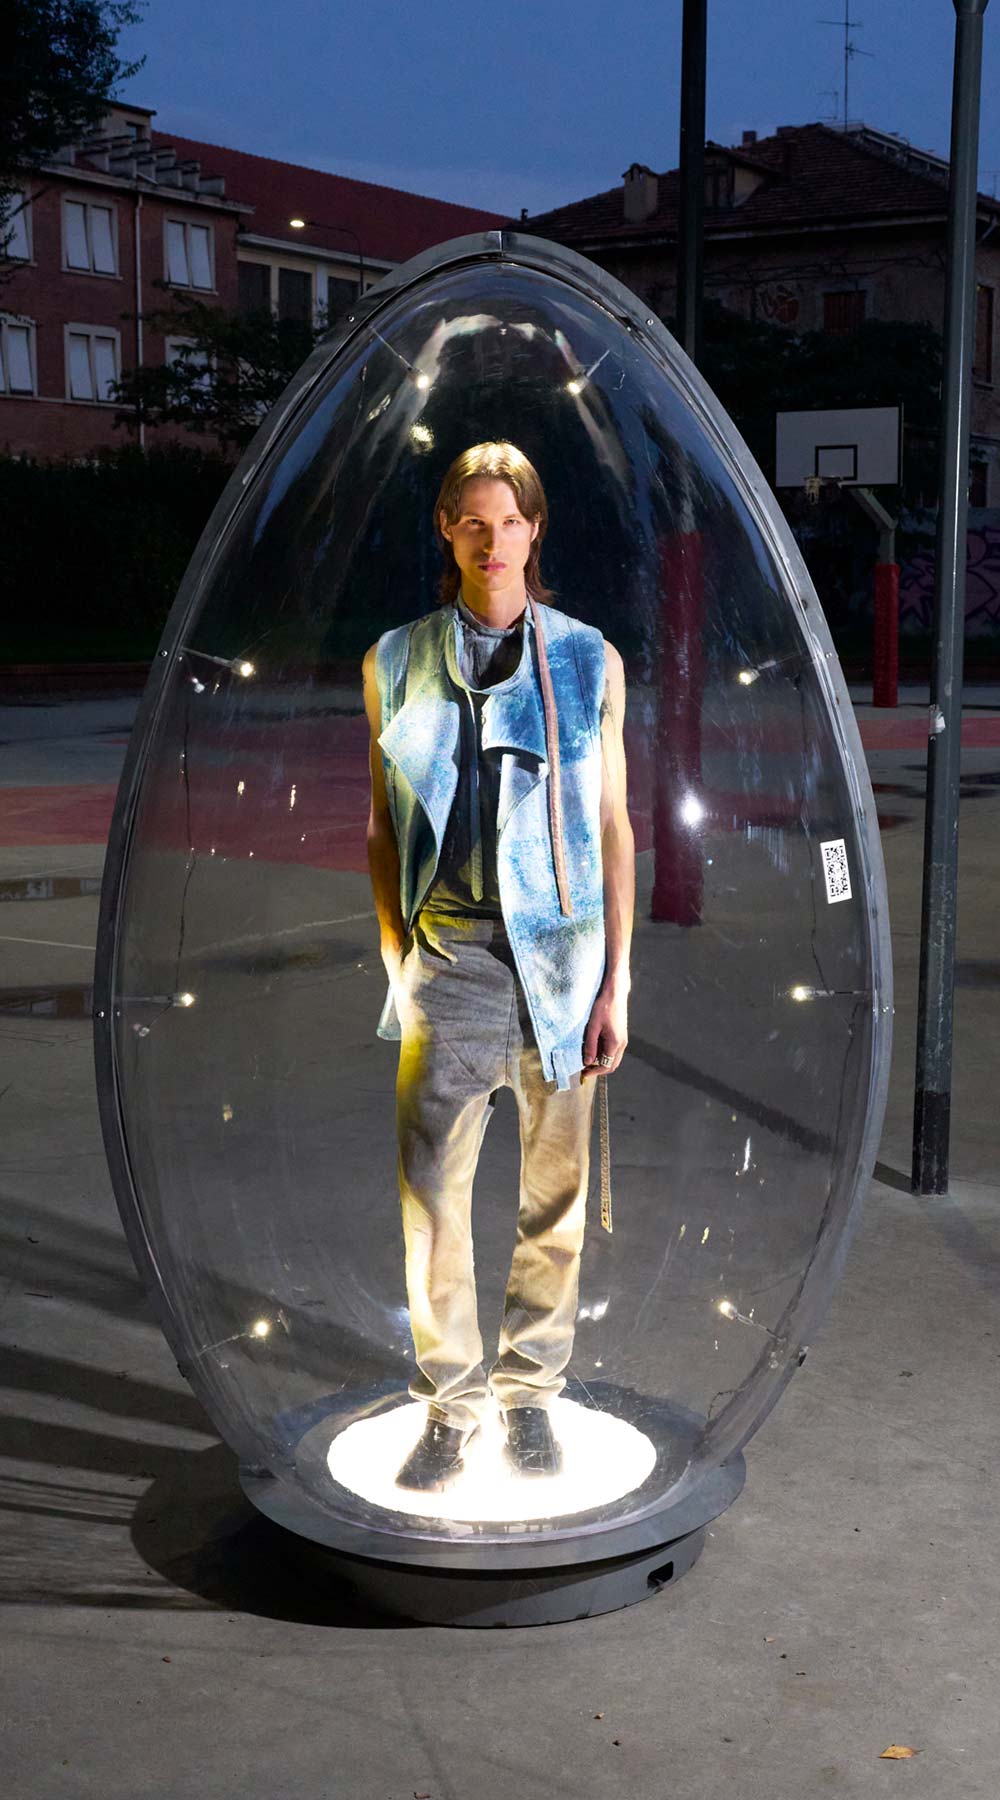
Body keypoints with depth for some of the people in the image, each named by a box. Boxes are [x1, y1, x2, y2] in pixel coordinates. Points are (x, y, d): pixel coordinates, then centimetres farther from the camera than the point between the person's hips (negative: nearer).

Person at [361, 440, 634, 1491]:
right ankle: (450, 1402, 13)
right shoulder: (396, 662, 7)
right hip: (447, 955, 0)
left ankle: (530, 1389, 24)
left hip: (562, 949, 0)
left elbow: (613, 826, 5)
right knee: (432, 1191, -3)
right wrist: (397, 956, 3)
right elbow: (383, 825, 10)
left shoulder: (589, 661, 5)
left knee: (555, 1193, 8)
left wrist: (615, 980, 0)